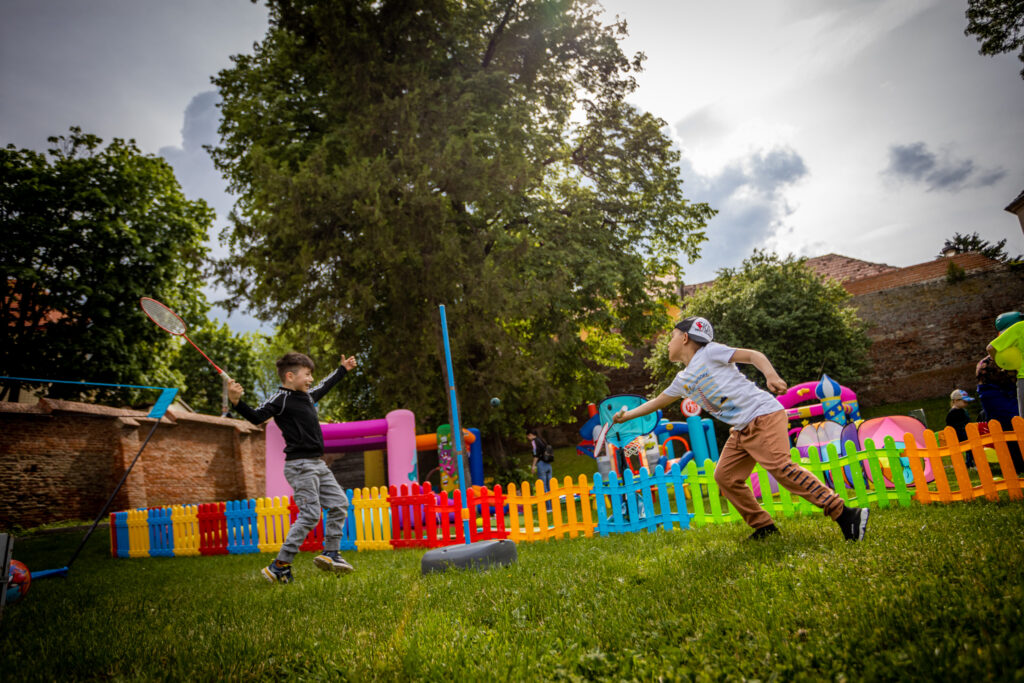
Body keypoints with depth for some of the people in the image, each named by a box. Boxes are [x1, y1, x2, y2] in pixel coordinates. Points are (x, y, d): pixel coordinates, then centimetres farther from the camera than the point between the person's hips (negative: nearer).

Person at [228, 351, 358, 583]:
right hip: (300, 465, -9)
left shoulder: (308, 395, 15)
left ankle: (330, 553, 20)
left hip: (318, 464, 9)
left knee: (339, 504, 10)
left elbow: (324, 386, 35)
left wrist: (342, 369, 47)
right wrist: (237, 402, -41)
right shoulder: (280, 399, -10)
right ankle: (279, 566, -4)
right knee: (309, 514, -12)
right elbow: (257, 416, -24)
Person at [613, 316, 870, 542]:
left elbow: (753, 355, -10)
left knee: (780, 466, -23)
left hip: (764, 414, -8)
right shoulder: (682, 381, 17)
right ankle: (765, 526, 12)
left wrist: (771, 375, -28)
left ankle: (844, 515, -18)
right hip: (741, 430, 8)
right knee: (725, 477, 2)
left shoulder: (708, 352, -4)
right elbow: (658, 401, 30)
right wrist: (627, 414, 34)